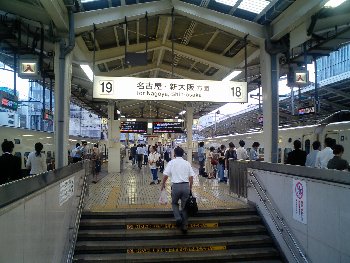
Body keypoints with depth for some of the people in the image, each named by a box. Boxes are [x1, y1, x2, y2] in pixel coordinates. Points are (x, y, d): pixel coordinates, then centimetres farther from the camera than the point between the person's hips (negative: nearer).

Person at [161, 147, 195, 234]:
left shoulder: (171, 162, 1)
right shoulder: (187, 163, 9)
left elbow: (166, 175, -4)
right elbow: (191, 177, 5)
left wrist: (163, 184, 11)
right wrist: (190, 187, 15)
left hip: (176, 186, -2)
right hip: (186, 186, 2)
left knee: (174, 203, 21)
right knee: (185, 205, 13)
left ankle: (178, 218, -1)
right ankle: (185, 225, 13)